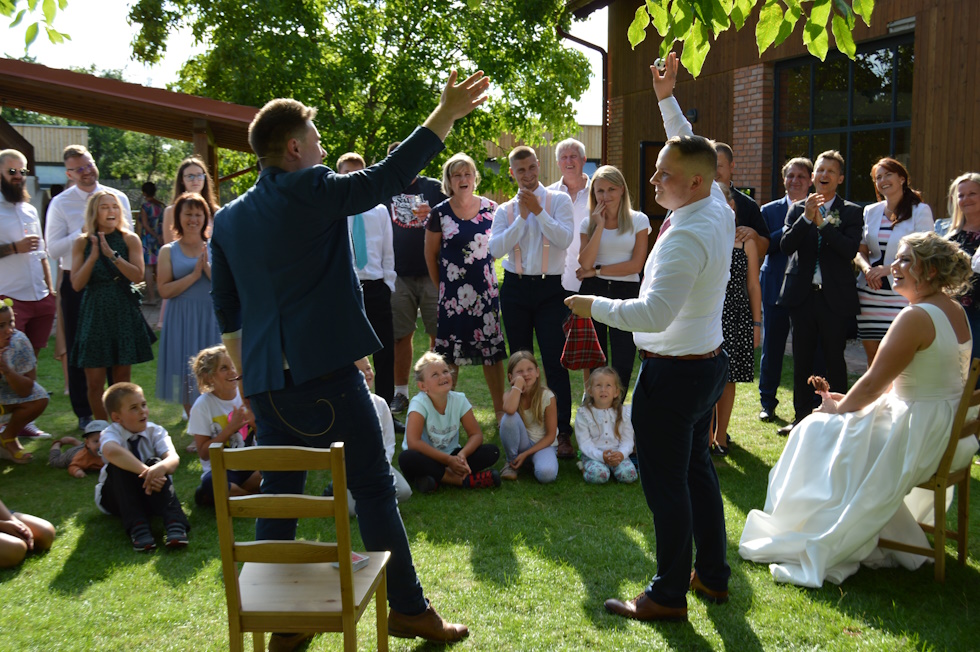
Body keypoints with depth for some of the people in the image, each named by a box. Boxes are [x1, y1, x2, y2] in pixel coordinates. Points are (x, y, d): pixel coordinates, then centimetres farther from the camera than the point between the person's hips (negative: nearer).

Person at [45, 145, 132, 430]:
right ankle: (84, 413, 17)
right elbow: (53, 249, -9)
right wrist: (83, 233, -19)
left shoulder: (118, 198, 5)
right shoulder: (60, 203, -2)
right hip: (77, 282, -1)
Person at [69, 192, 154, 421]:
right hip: (94, 314, 0)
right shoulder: (83, 242, 2)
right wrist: (94, 255, -14)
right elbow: (76, 284, -5)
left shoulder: (130, 239, 1)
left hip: (124, 314, 0)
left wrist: (112, 254, -19)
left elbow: (138, 275, -12)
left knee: (122, 380, 7)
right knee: (95, 382, -2)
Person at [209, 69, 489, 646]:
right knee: (374, 488, 3)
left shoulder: (228, 219, 14)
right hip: (325, 373, -7)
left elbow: (226, 311, 19)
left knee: (278, 495, 13)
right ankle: (408, 607, 11)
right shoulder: (310, 190, -7)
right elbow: (389, 177, -13)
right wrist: (447, 112, -9)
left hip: (266, 381, 7)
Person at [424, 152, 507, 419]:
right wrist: (440, 286, 7)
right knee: (451, 351, 4)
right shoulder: (440, 214, -3)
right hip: (454, 291, -1)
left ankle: (500, 407, 15)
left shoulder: (490, 209, 3)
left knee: (492, 349, 4)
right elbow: (431, 254, 5)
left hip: (486, 288, 2)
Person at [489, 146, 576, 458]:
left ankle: (563, 433, -2)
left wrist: (538, 211, -13)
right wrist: (522, 216, -9)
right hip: (516, 288, 3)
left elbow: (564, 239, -13)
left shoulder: (558, 201, 3)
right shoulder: (505, 210, 9)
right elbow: (496, 248, -7)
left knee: (555, 362, -6)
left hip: (550, 288, -3)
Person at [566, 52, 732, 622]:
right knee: (696, 468, 20)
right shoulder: (719, 208, 3)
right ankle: (713, 575, 33)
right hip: (709, 361, 10)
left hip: (673, 372, -10)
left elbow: (655, 314, -30)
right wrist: (668, 101, 24)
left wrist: (594, 306, -17)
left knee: (666, 483, 1)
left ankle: (669, 595, 13)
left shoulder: (687, 236, -25)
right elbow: (695, 155, 22)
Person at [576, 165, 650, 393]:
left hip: (626, 291, -2)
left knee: (622, 364, 1)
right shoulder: (589, 222, 6)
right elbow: (585, 263, -9)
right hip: (593, 291, 2)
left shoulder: (638, 220, 0)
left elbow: (636, 264, -8)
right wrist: (599, 226, -10)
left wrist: (597, 270, -8)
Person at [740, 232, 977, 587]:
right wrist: (850, 400, 9)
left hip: (917, 435, -9)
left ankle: (819, 549, 15)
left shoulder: (916, 317, -23)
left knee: (820, 433, 3)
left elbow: (873, 385, -20)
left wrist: (839, 408, -1)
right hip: (946, 430, 9)